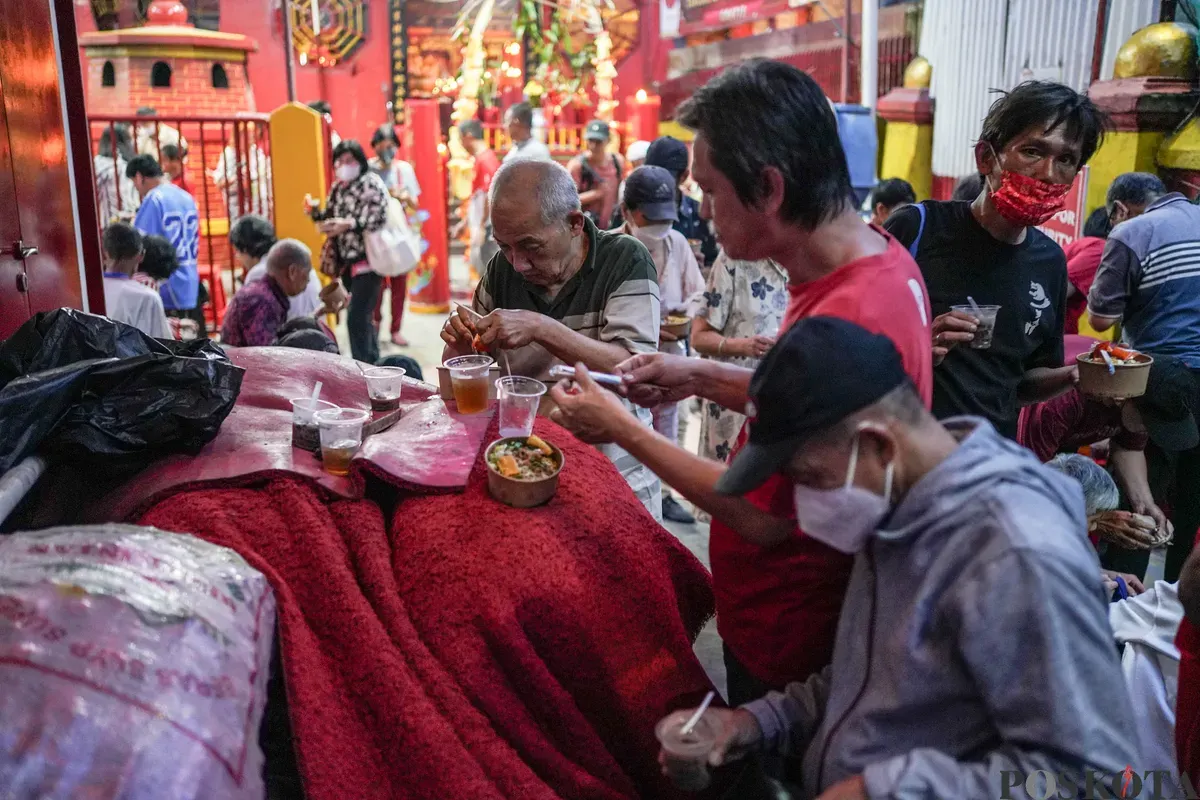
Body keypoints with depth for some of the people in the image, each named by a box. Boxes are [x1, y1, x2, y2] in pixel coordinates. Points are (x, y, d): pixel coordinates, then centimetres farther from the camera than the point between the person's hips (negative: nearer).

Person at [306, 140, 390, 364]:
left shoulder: (372, 183, -8)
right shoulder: (338, 187, 14)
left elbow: (378, 220, -19)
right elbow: (330, 220, 19)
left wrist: (348, 224, -31)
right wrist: (314, 212, -1)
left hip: (368, 260, -8)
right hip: (347, 261, 8)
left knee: (357, 318, -14)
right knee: (363, 316, 16)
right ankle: (372, 364, 27)